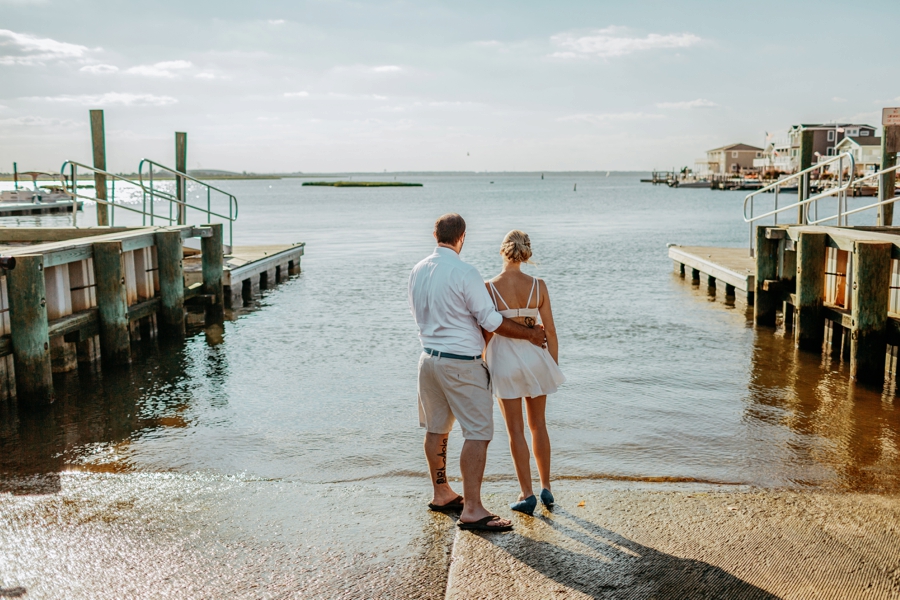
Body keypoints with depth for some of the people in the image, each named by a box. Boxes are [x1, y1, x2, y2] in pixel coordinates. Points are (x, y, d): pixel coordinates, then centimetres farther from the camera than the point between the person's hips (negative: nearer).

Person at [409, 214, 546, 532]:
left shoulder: (417, 271, 6)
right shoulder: (464, 273, -16)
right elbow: (491, 321, -14)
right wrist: (529, 334, -2)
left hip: (429, 358, 8)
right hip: (461, 363, -8)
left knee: (436, 429, 17)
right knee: (478, 433, -5)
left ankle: (442, 494, 31)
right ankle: (472, 510, -7)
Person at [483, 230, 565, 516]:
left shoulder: (489, 288, -12)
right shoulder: (538, 286, -6)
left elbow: (487, 332, -6)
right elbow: (550, 330, -2)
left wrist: (483, 362, 10)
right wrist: (554, 366, 10)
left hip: (504, 358, -2)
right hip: (535, 356, 3)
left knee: (516, 430, 7)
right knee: (538, 425, 18)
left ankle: (527, 495, 9)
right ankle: (546, 488, 25)